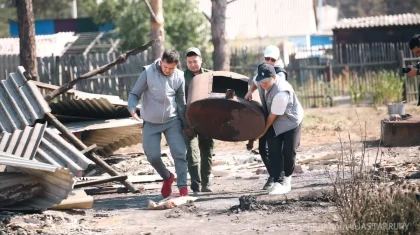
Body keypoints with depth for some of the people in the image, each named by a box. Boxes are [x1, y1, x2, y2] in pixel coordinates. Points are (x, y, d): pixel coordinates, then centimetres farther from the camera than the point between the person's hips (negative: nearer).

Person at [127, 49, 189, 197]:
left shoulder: (179, 77, -5)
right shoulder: (148, 72, -13)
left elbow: (181, 102, 7)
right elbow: (134, 94, -7)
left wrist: (185, 125, 12)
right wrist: (132, 110, -26)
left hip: (172, 121, 1)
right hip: (151, 123, -1)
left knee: (180, 153, -11)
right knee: (153, 156, 0)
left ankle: (183, 187, -6)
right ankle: (167, 178, 28)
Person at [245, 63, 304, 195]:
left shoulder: (281, 92, -37)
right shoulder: (260, 80, -15)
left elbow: (273, 115, -26)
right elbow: (255, 83, 15)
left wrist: (263, 131, -14)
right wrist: (250, 91, -7)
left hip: (291, 121, -6)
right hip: (274, 122, 6)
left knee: (288, 151, -5)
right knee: (274, 151, -7)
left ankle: (287, 177, 20)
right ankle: (279, 181, -10)